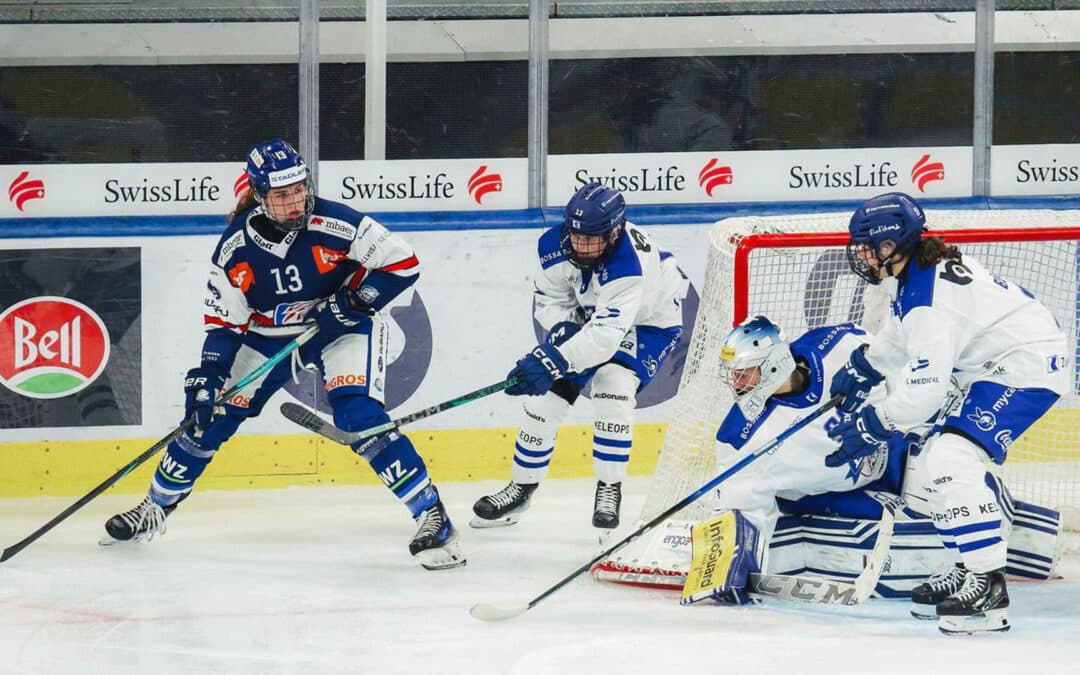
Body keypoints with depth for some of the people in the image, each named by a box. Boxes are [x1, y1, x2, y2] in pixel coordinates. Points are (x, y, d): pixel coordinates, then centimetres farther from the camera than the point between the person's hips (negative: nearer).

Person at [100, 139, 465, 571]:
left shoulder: (335, 225, -25)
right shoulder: (236, 247, -16)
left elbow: (402, 263, -19)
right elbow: (224, 320, -8)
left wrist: (349, 303, -26)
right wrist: (208, 374, -20)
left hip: (342, 327, -3)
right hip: (268, 335, 3)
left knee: (358, 414, -25)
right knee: (211, 414, 2)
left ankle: (431, 515, -21)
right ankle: (156, 508, 24)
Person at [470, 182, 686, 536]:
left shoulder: (627, 263, -41)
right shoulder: (555, 245, -22)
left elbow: (607, 333, -48)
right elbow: (548, 297, -4)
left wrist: (554, 360, -56)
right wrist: (563, 328, -24)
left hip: (649, 321, -6)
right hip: (587, 316, 6)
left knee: (613, 385, -28)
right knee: (546, 391, -1)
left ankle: (609, 490, -12)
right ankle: (522, 486, 19)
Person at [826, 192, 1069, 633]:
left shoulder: (927, 295, -24)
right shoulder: (916, 274, 8)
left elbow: (926, 383, -27)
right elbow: (902, 336, 30)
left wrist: (874, 427, -18)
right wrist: (862, 369, 35)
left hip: (1028, 364, -12)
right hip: (996, 369, 12)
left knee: (951, 459, -24)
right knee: (934, 466, 16)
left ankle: (989, 587, -26)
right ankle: (969, 570, 25)